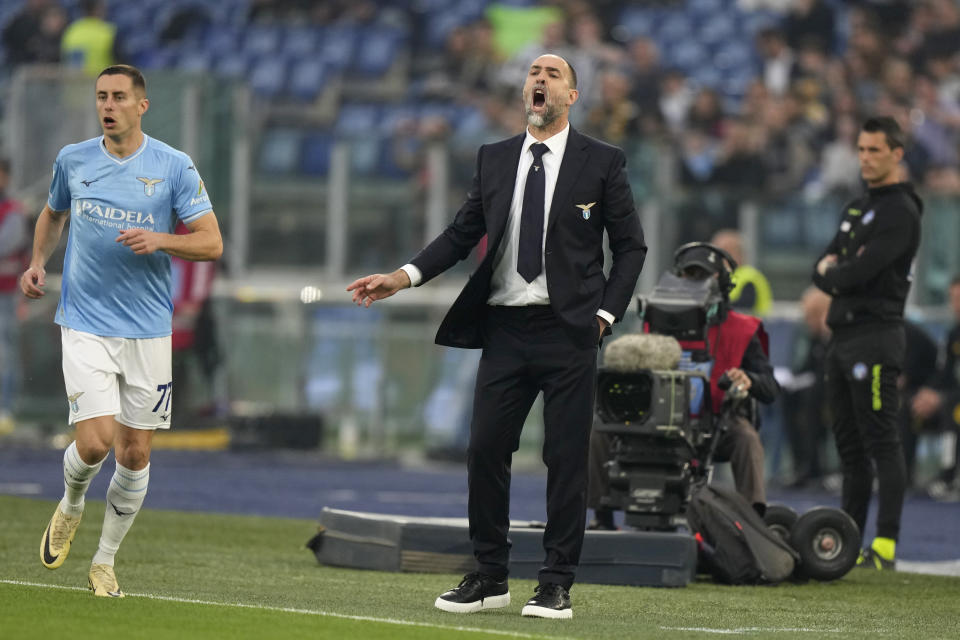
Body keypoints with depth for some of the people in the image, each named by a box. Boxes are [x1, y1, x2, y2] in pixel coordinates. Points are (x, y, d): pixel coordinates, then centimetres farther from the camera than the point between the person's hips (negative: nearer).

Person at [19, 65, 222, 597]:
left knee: (135, 455, 4)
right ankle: (70, 506, 18)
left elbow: (211, 243, -4)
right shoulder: (73, 160, 3)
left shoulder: (174, 167, -4)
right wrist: (38, 262, 6)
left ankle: (105, 561, 21)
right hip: (85, 327, 0)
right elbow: (52, 214, 23)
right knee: (95, 442, -15)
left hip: (147, 331, 0)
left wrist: (161, 240, -22)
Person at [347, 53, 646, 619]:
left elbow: (631, 246, 4)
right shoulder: (494, 160, 11)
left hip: (569, 330, -3)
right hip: (505, 328, 4)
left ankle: (557, 585, 4)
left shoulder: (602, 163, 1)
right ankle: (490, 578, 12)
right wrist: (403, 277, -1)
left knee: (567, 459, -2)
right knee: (485, 451, 2)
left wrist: (605, 314, -5)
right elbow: (462, 233, 11)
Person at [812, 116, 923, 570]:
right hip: (842, 336, 10)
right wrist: (834, 271, -6)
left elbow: (862, 270, -19)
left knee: (882, 443, -12)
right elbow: (824, 269, 16)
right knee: (850, 444, 11)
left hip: (875, 333, -10)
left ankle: (886, 546, -15)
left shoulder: (900, 211, -9)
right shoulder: (857, 209, 22)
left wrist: (832, 273, 1)